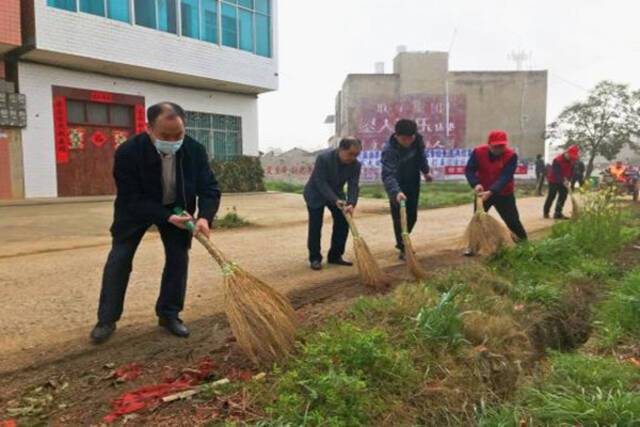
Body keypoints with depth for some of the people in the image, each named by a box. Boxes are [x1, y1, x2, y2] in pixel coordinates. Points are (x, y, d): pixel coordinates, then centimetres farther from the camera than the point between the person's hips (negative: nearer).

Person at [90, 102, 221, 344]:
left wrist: (204, 217, -39)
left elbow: (210, 188, -20)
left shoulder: (195, 150, -25)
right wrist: (167, 217, -36)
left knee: (179, 258, -2)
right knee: (119, 258, -2)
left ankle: (169, 314, 14)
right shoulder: (128, 152, -33)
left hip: (177, 207, 2)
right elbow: (132, 200, -28)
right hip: (136, 209, -2)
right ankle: (107, 320, 12)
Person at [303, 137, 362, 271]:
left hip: (336, 194, 5)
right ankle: (315, 258, 3)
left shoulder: (356, 165, -17)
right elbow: (321, 183, -31)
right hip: (316, 194, -5)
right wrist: (335, 200, -38)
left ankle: (335, 256, 10)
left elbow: (353, 186, -20)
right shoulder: (323, 158, -31)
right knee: (315, 227, -7)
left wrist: (351, 204, -37)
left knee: (343, 224, -1)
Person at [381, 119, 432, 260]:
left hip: (413, 183, 6)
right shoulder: (389, 149, -33)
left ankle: (402, 242, 32)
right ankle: (403, 248, 3)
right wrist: (396, 192, -55)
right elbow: (388, 175, -42)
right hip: (397, 186, -6)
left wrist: (425, 171, 17)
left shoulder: (418, 139, -15)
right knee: (399, 217, -8)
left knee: (412, 216, 12)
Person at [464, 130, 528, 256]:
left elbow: (505, 177, -30)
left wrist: (491, 191, -42)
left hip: (504, 193, -2)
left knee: (512, 220, -1)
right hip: (483, 192, 2)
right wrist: (476, 184, -35)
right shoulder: (478, 152, -17)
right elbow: (469, 170, -16)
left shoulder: (511, 155, -22)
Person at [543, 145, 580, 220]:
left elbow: (571, 171, 0)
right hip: (553, 180, -7)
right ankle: (546, 212, 10)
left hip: (563, 181, 7)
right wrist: (563, 182, -40)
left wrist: (568, 180, -16)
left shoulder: (571, 160, -4)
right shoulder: (558, 160, -27)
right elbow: (557, 173, -31)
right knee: (551, 196, -3)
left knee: (563, 195, 0)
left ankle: (558, 213, 5)